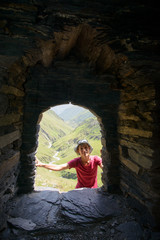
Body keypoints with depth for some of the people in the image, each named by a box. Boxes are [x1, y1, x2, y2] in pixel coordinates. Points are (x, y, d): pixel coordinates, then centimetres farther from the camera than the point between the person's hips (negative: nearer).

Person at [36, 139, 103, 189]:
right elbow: (59, 167, -28)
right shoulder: (76, 162, -20)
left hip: (93, 190, 0)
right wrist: (42, 164, -39)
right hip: (80, 189, 0)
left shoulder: (95, 159, -20)